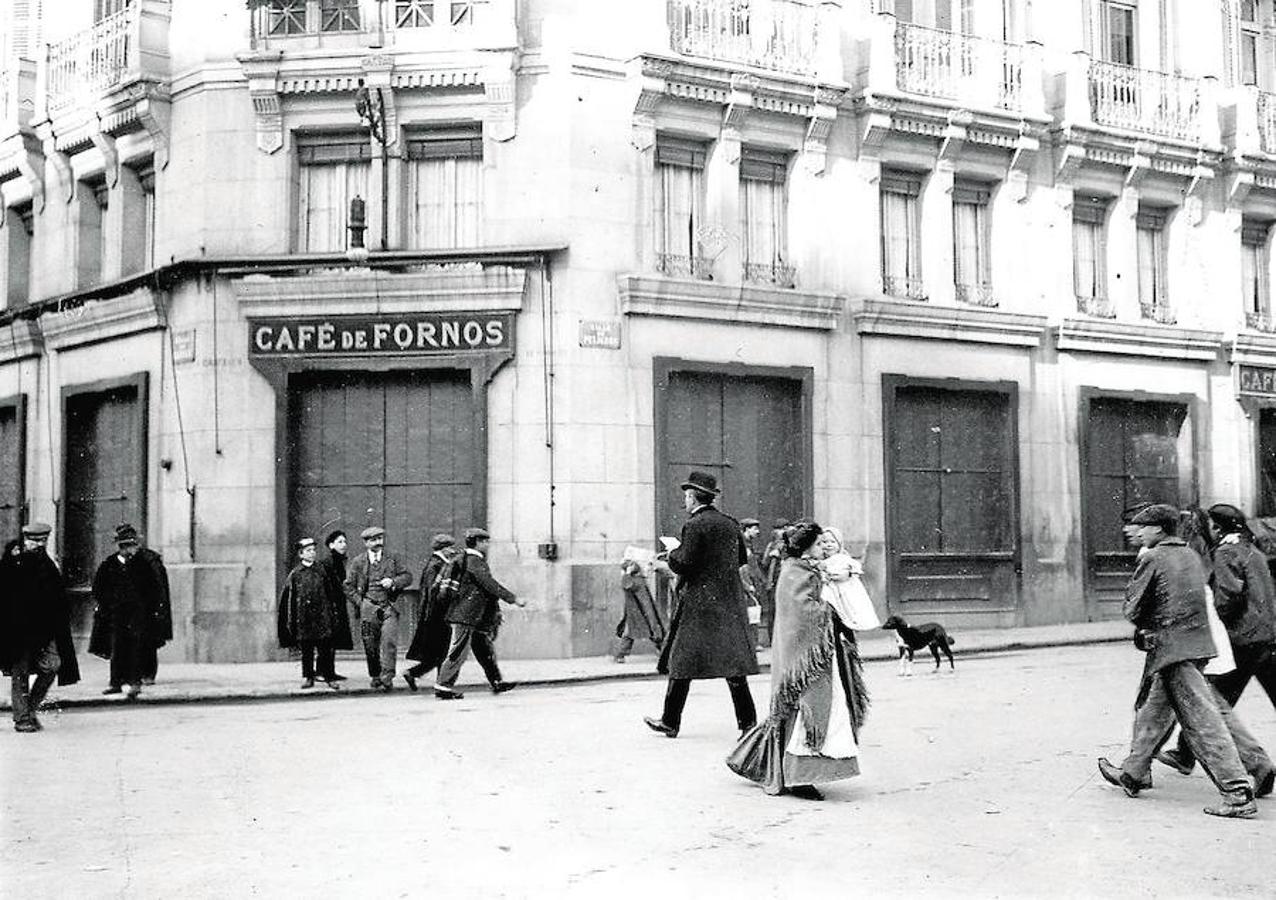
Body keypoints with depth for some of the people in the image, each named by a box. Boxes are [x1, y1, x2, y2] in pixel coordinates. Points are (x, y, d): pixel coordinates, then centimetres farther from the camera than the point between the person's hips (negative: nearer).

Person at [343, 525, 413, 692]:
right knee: (371, 646, 3)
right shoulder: (358, 562, 7)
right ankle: (375, 677, 20)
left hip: (388, 608, 0)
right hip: (368, 609, 0)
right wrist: (361, 602, -2)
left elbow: (407, 576, 11)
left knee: (389, 642, -14)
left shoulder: (391, 559, 11)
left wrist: (393, 581, -7)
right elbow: (349, 587, 9)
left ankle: (387, 678, -13)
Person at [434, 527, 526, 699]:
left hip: (475, 617, 11)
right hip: (465, 615, -11)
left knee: (486, 650, 15)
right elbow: (489, 584, -22)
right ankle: (443, 686, -5)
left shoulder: (476, 560, 16)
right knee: (459, 652, -8)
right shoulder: (474, 561, -15)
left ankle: (497, 682, 22)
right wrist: (513, 599, -21)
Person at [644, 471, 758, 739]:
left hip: (698, 603, -6)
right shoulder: (731, 524, 9)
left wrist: (672, 554, 3)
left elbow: (684, 565, -17)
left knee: (682, 660, 2)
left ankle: (670, 722, 8)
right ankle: (747, 720, 7)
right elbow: (741, 560, 17)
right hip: (730, 601, 6)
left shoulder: (694, 525, -12)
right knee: (732, 658, 8)